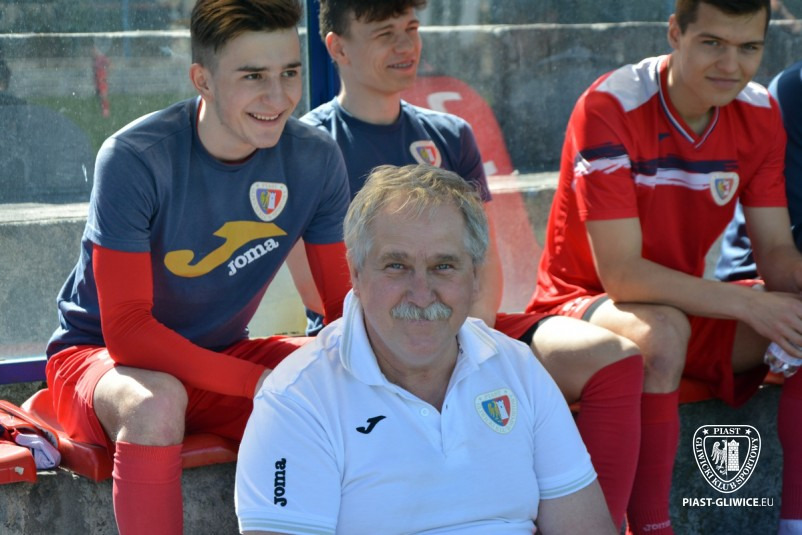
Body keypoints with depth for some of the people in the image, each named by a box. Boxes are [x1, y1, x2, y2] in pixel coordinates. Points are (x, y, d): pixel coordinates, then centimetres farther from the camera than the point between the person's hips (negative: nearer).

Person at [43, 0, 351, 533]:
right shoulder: (134, 159, -23)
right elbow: (126, 330, -25)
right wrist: (257, 381, -34)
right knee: (157, 401, -39)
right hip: (97, 353, -4)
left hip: (224, 357, 4)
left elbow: (345, 305, -3)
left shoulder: (315, 158, -10)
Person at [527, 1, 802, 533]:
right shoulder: (609, 108, -22)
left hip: (689, 303, 6)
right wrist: (750, 303, -33)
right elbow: (620, 274, -26)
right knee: (662, 333, -37)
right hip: (585, 304, -6)